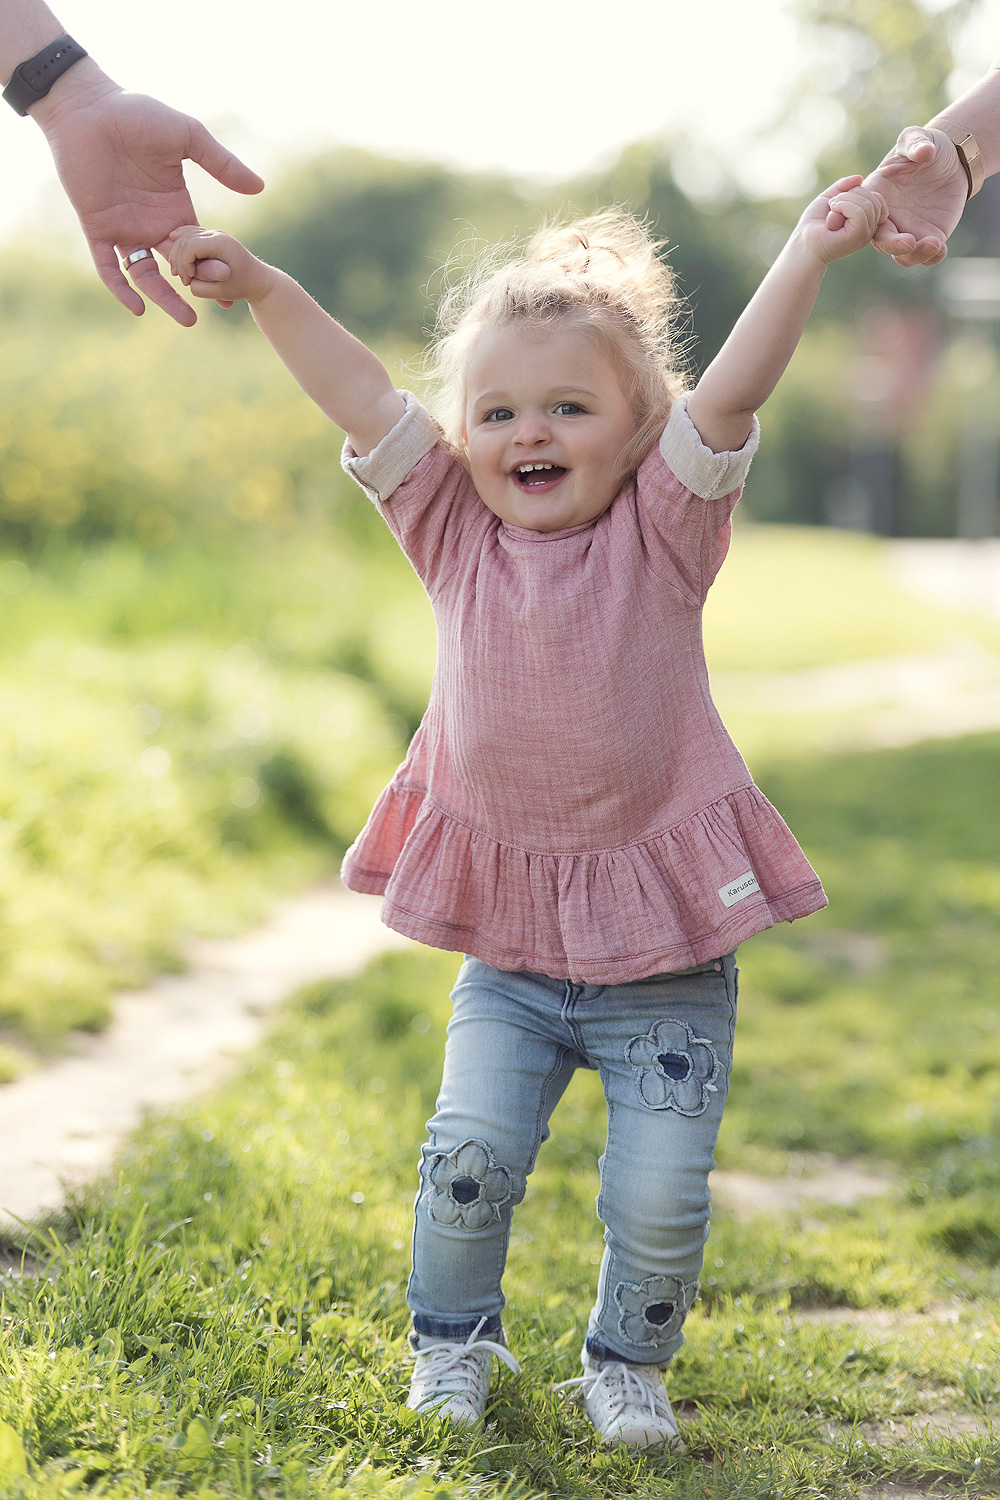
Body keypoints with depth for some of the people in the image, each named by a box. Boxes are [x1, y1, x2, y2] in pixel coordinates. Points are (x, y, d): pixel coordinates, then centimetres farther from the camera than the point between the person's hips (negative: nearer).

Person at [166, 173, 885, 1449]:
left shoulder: (661, 532, -7)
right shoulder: (454, 534, 0)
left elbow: (729, 395, -19)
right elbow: (361, 401, -8)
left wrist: (809, 254, -30)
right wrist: (262, 289, -18)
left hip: (666, 951, -2)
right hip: (509, 943, 2)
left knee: (659, 1189, -3)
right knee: (469, 1154, -4)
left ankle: (627, 1360, 25)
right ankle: (452, 1340, 23)